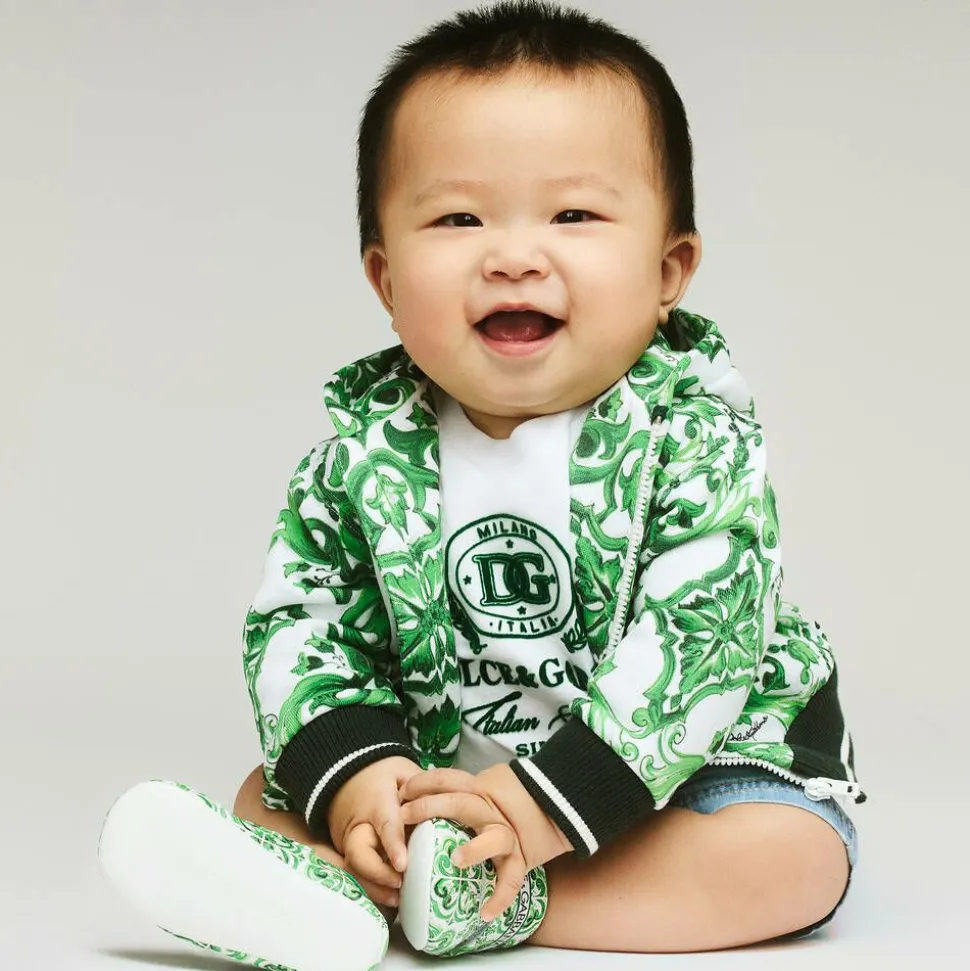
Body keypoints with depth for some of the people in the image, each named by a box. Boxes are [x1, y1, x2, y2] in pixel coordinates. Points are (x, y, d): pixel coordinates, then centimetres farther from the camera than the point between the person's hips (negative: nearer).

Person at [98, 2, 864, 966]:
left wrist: (552, 802, -33)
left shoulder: (693, 444, -19)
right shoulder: (365, 450, -8)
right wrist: (350, 772, -25)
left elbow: (695, 643, -26)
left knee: (791, 854, -28)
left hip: (683, 765, -2)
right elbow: (301, 622, -7)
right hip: (442, 772, 3)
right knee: (266, 798, -3)